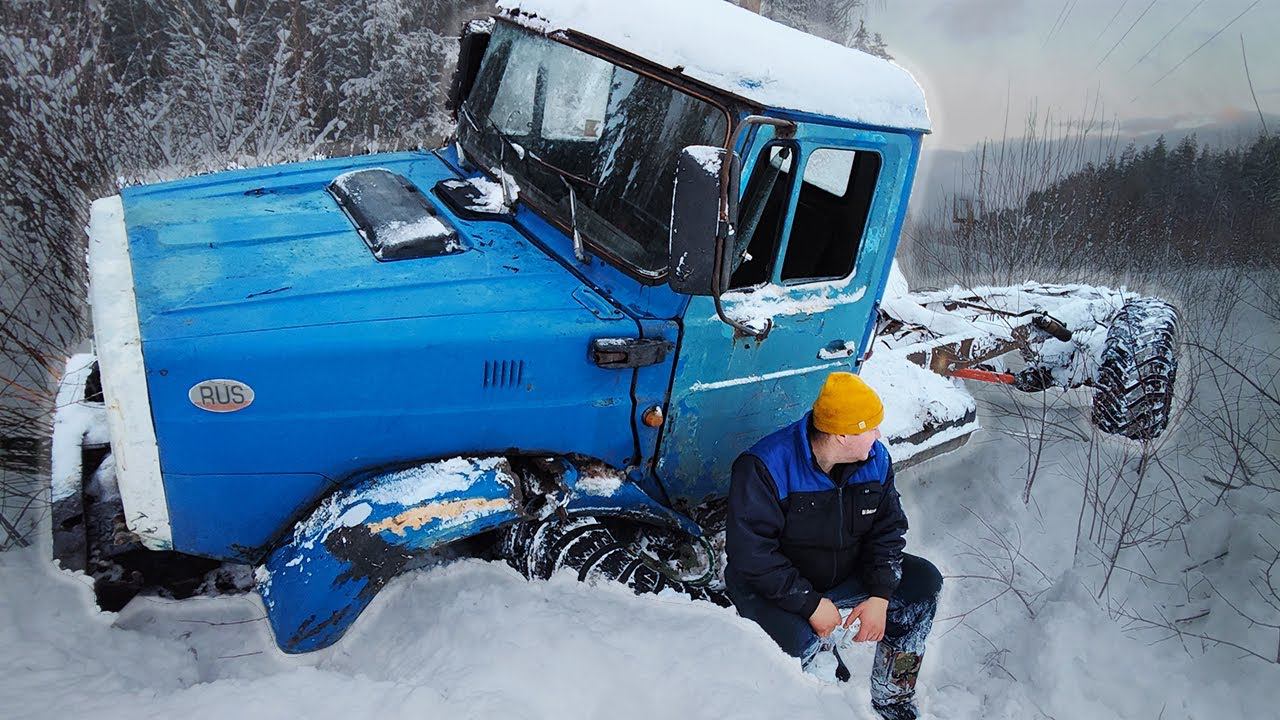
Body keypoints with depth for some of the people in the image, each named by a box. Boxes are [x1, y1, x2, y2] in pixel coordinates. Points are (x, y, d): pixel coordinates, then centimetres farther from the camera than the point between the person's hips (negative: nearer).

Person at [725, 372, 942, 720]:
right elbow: (751, 554, -27)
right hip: (772, 586, -6)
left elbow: (889, 528, -1)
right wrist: (810, 604, -27)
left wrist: (880, 596, -14)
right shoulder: (764, 467, -27)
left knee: (924, 581, -5)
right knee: (796, 642, -35)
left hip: (846, 575, 6)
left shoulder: (876, 458, -7)